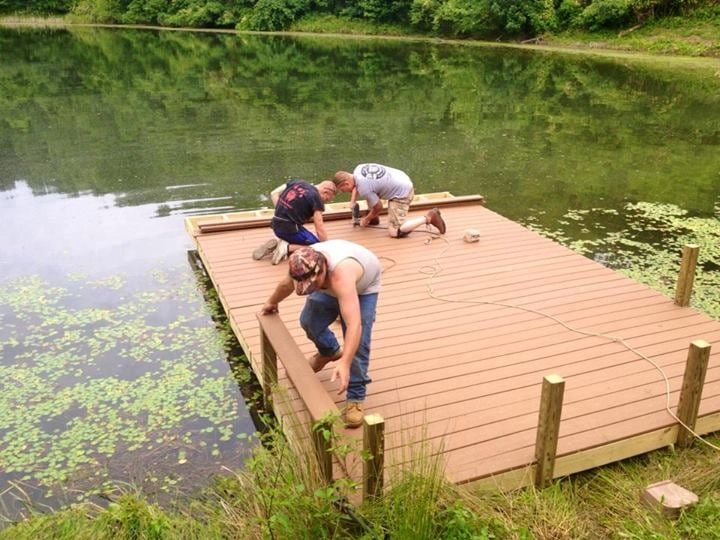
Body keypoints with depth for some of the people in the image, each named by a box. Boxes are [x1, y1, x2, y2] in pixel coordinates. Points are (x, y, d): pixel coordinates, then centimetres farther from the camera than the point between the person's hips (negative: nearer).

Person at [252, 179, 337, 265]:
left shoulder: (298, 182, 9)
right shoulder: (316, 198, -10)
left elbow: (274, 193, 11)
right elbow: (320, 230, -10)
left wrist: (280, 212, 10)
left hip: (277, 226, 8)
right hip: (291, 229, -7)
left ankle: (277, 243, 7)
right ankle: (287, 247, -11)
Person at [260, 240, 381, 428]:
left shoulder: (341, 274, -49)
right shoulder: (304, 267, -30)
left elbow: (354, 325, -57)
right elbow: (286, 285, -3)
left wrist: (344, 363, -65)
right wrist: (272, 302, 15)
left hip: (363, 287, -5)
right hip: (328, 286, 6)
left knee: (357, 342, -16)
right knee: (308, 321, 3)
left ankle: (355, 398, -4)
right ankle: (329, 351, 35)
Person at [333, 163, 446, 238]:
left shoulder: (364, 189, -25)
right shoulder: (359, 168, 0)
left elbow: (379, 208, -10)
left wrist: (366, 220, 6)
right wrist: (352, 201, 13)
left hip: (402, 193, -10)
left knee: (395, 232, -14)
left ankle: (428, 218, -10)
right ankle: (372, 218, 30)